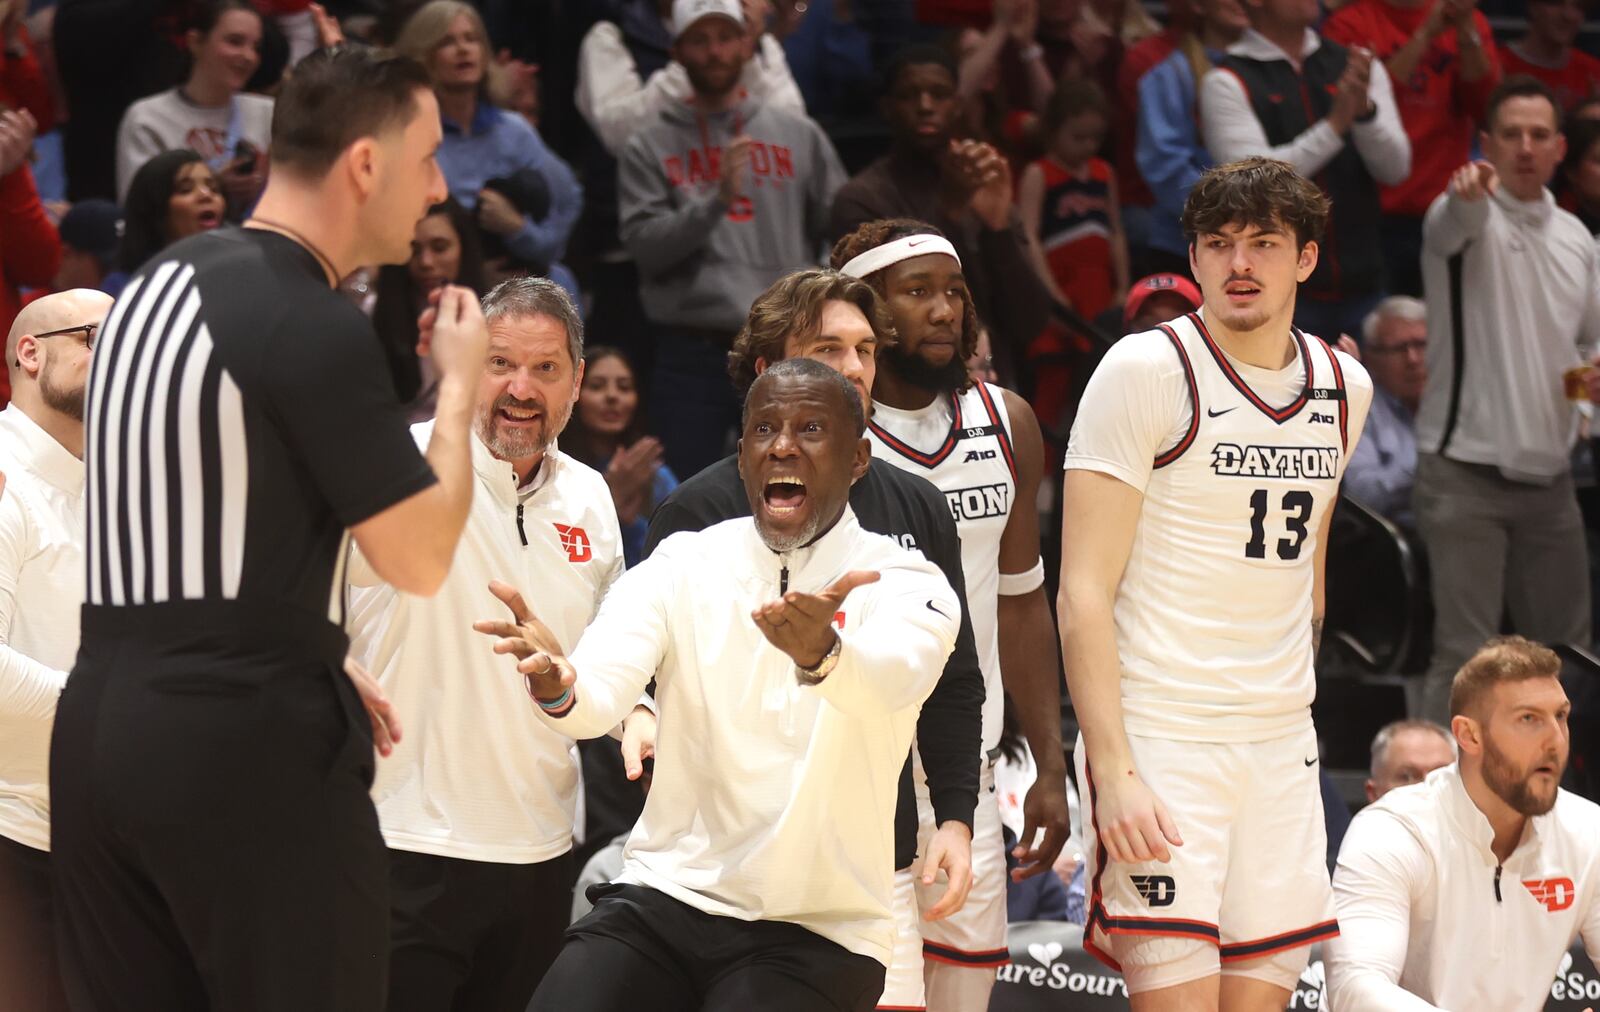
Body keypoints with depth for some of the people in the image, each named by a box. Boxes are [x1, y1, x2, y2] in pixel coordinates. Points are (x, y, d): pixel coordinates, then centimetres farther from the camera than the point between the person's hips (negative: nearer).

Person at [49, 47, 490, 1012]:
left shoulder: (159, 282, 13)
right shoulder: (317, 328, -14)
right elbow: (421, 558, -8)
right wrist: (460, 386, 6)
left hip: (97, 726, 8)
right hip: (249, 747, -8)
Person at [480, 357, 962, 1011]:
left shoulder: (904, 583, -4)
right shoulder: (682, 565, 4)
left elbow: (890, 678, -28)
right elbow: (600, 695, -12)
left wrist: (822, 654, -51)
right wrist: (558, 687, -37)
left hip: (815, 931, -2)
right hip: (663, 895, 2)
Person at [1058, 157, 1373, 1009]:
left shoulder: (1344, 387, 11)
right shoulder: (1148, 371, -7)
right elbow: (1083, 594, -11)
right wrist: (1114, 771, -19)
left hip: (1282, 748, 6)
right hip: (1158, 742, -6)